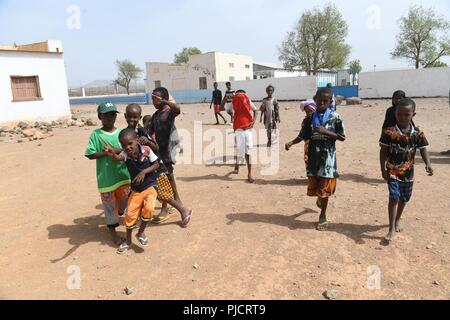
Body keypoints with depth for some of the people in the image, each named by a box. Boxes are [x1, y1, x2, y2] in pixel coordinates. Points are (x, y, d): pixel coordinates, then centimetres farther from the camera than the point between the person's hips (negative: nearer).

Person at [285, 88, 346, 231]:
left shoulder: (335, 117, -5)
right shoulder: (310, 118, 3)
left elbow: (342, 137, -5)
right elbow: (303, 136, 5)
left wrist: (326, 132, -18)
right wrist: (291, 142, -13)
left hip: (328, 158, -2)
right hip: (313, 157, 2)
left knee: (324, 188, 4)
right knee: (313, 187, 9)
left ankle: (323, 215, 23)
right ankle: (320, 199, 45)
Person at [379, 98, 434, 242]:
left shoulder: (418, 133, -5)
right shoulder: (389, 132, -11)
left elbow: (423, 150, -3)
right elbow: (383, 151, -7)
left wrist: (428, 164, -21)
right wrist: (383, 169, -10)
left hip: (408, 172, 3)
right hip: (392, 171, -3)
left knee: (404, 198, 17)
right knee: (394, 197, -11)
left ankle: (398, 219, 43)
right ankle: (392, 229, -3)